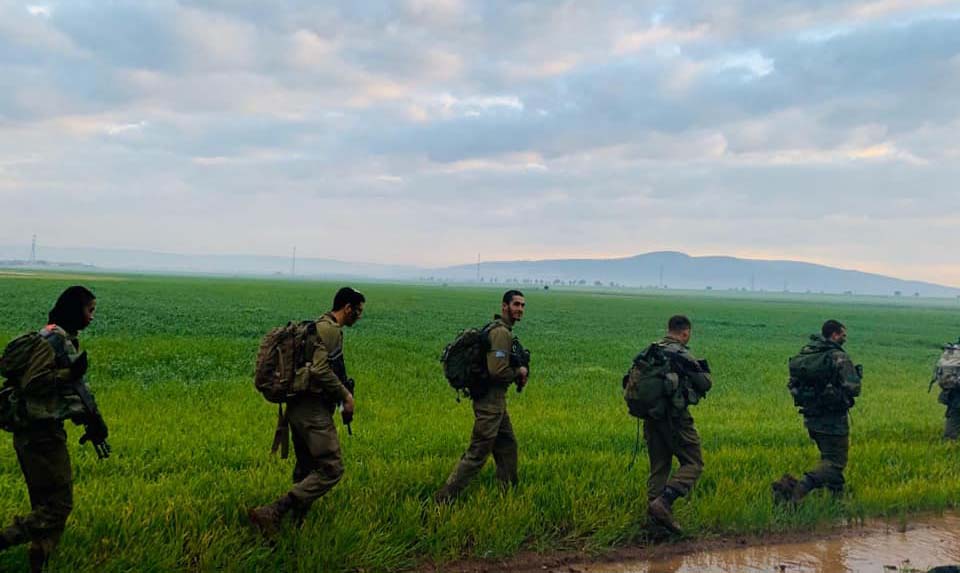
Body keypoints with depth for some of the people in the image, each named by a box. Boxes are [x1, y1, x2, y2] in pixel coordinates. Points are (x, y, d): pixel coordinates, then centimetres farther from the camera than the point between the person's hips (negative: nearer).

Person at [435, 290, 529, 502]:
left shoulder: (500, 329, 14)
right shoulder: (501, 332, -19)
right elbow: (497, 370, -27)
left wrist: (519, 374, 6)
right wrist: (519, 373, -10)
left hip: (496, 400, 11)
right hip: (490, 400, -11)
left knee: (507, 445, 21)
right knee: (477, 453, -6)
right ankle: (445, 497, -1)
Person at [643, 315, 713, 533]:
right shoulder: (682, 355, -12)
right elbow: (705, 384, -5)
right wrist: (705, 370, 14)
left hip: (651, 416, 7)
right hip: (674, 417, -7)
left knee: (659, 467, 14)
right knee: (693, 464, 3)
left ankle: (653, 513, 13)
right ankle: (662, 503, -13)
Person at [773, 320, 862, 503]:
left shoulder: (804, 354, 6)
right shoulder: (839, 357, -15)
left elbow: (793, 385, 9)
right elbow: (853, 388, -20)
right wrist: (857, 375, -1)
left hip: (811, 418, 7)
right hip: (833, 419, -7)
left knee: (830, 457, 24)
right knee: (834, 462, -1)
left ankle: (837, 495, 28)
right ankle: (799, 488, -20)